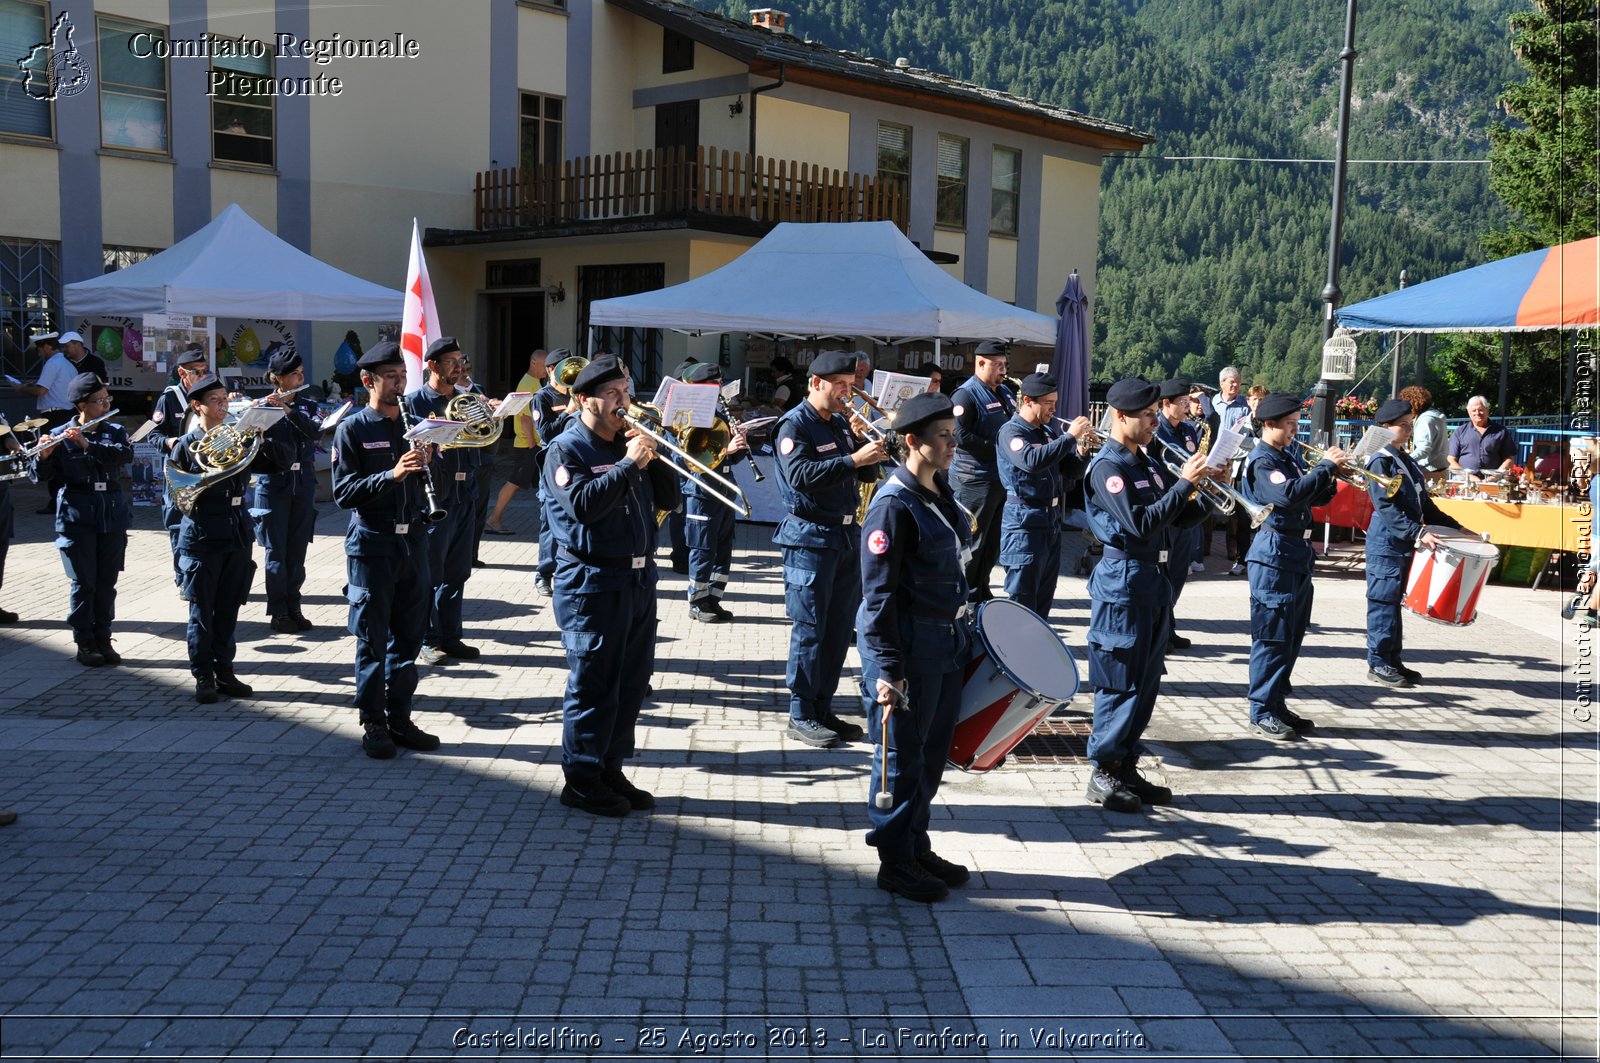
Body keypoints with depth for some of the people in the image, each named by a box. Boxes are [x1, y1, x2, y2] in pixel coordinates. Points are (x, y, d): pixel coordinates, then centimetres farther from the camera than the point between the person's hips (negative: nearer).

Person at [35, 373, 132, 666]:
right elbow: (45, 475, -7)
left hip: (113, 517, 3)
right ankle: (84, 643, 10)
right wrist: (44, 456, -28)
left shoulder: (115, 431, 6)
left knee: (107, 583, 7)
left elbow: (126, 454, -15)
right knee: (83, 583, 1)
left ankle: (103, 639, 17)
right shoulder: (62, 436, -2)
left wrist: (87, 445, -26)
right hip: (77, 518, -3)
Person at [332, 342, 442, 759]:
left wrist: (426, 465, -8)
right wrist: (392, 475, -23)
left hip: (412, 540, 5)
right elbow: (343, 493, -11)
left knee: (408, 638, 9)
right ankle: (373, 724, 12)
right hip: (372, 543, -5)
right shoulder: (352, 428, -3)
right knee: (373, 640, 2)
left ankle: (400, 719, 20)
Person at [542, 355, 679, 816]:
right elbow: (583, 505, -21)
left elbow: (666, 496, 13)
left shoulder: (628, 441, 15)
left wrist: (653, 458, -3)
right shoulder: (566, 449, -6)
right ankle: (581, 780, 9)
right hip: (592, 583, -7)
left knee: (633, 682, 11)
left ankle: (610, 770, 24)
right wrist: (628, 464, -21)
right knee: (593, 684, -2)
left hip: (639, 578, 8)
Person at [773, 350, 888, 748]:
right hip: (811, 539, -8)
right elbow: (800, 475, -24)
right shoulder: (795, 424, -9)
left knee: (839, 630, 10)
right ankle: (800, 715, 6)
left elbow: (866, 474, 16)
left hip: (846, 536, 8)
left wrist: (873, 453, -5)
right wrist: (852, 459, -27)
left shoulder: (841, 423, 14)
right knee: (809, 630, -3)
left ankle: (823, 708, 20)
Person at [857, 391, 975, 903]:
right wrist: (887, 669, -22)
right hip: (908, 648, -9)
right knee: (902, 756, 3)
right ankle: (895, 861, 17)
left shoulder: (942, 494, 9)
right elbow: (879, 595, -19)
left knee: (932, 752, 17)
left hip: (947, 641, 9)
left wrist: (962, 634, 21)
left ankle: (918, 847, 31)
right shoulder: (894, 505, -17)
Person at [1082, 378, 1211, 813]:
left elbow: (1177, 520, 15)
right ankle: (1102, 773, 7)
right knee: (1120, 683, -3)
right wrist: (1184, 483, -20)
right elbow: (1141, 524, -23)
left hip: (1154, 580, 9)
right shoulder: (1107, 467, -12)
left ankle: (1126, 768, 21)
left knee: (1146, 682, 12)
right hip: (1124, 580, -9)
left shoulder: (1146, 464, 14)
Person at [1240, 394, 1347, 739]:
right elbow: (1288, 495, -29)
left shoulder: (1290, 457, 15)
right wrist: (1325, 466, -21)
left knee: (1292, 636, 13)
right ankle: (1262, 712, 2)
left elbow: (1317, 498, 20)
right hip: (1274, 555, -9)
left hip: (1298, 554, 9)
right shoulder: (1262, 461, -13)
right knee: (1272, 636, -5)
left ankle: (1278, 703, 22)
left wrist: (1329, 475, 0)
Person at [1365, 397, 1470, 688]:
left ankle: (1393, 661, 18)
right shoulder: (1380, 461, -12)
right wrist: (1417, 532, -29)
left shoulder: (1409, 462, 15)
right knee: (1384, 601, -4)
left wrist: (1455, 528, 14)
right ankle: (1378, 663, 3)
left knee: (1394, 601, 12)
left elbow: (1424, 504, 19)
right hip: (1386, 542, -8)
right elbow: (1386, 507, -21)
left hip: (1406, 543, 8)